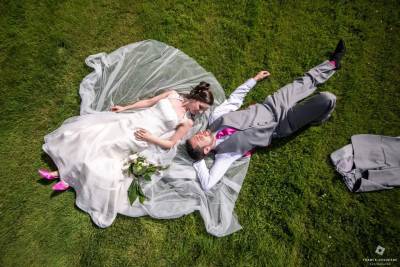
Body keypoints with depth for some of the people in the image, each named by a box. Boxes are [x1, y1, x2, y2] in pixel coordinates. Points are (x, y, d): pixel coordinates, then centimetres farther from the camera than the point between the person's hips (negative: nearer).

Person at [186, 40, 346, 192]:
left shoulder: (215, 118, -9)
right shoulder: (225, 153, -21)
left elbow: (234, 98, 1)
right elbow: (207, 185, -26)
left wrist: (254, 79, 5)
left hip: (269, 106, 5)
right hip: (281, 125, -4)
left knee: (306, 82, 15)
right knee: (327, 99, -14)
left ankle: (332, 63, 45)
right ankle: (316, 121, 21)